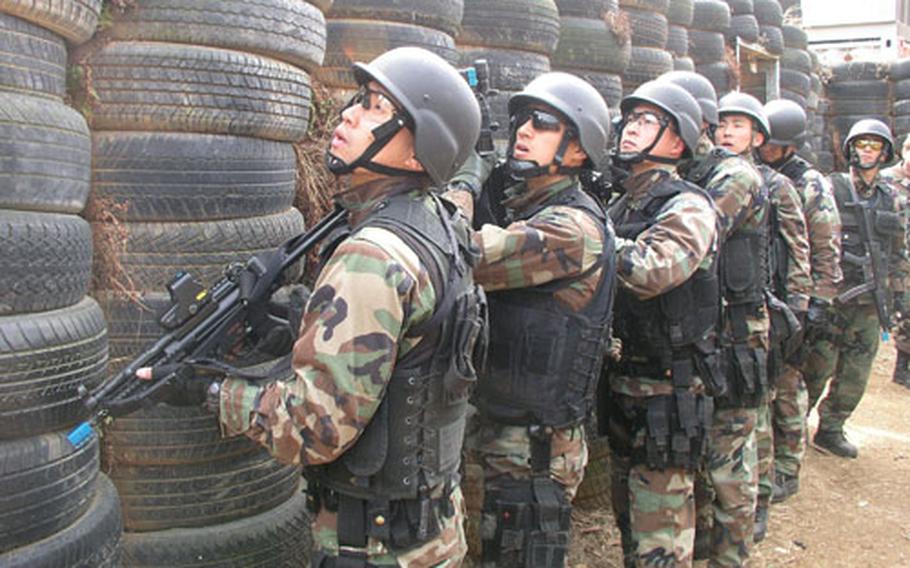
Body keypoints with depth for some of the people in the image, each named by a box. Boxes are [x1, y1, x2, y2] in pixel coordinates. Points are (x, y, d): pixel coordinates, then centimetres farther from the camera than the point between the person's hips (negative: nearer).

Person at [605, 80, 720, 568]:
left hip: (667, 393, -8)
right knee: (627, 517, 21)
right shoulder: (620, 207, 11)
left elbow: (647, 271, -31)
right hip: (622, 385, 8)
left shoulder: (687, 208, -14)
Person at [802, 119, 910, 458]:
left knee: (855, 376, 9)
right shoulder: (830, 188, -3)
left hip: (870, 302, 5)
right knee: (816, 369, -2)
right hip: (832, 295, -5)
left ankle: (830, 430, 23)